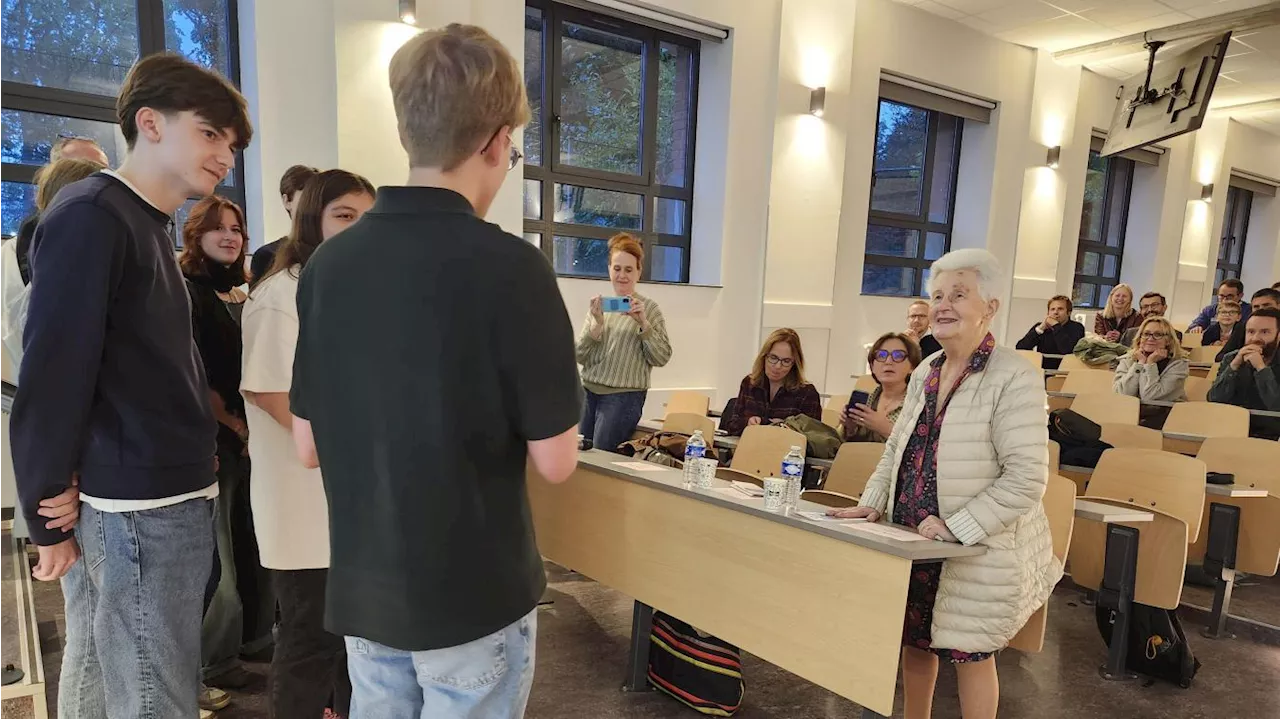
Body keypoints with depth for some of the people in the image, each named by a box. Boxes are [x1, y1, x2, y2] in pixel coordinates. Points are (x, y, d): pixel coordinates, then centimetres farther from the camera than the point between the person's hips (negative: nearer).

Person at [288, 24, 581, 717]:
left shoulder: (327, 262, -3)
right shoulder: (509, 266, -20)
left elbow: (307, 445, 4)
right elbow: (554, 460, -15)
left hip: (362, 589, 5)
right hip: (475, 594, -5)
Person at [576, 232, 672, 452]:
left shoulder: (649, 308, -3)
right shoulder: (598, 306, 8)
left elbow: (661, 358, -8)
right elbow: (580, 357, 2)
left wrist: (643, 323, -20)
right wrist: (597, 324, -13)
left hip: (623, 396, -4)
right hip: (588, 392, 5)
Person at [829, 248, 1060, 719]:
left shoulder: (1014, 379, -17)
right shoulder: (925, 373, 6)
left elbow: (1026, 478, -22)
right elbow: (897, 448, 14)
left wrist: (955, 527, -24)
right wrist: (873, 502, 1)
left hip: (977, 552, -6)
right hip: (913, 543, 7)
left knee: (969, 654, 10)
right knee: (915, 642, 19)